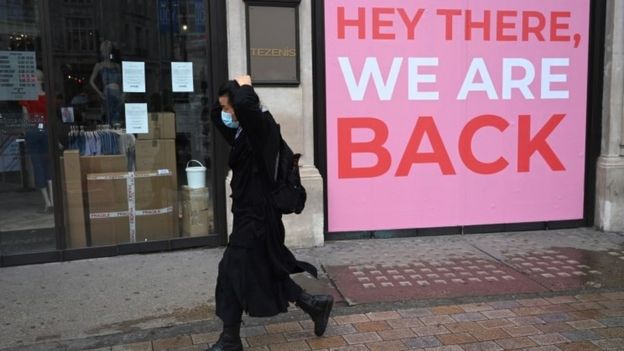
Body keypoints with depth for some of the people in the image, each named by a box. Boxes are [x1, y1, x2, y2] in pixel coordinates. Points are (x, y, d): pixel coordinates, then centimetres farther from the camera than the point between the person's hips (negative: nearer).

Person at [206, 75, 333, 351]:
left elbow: (245, 105, -38)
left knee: (232, 272, -1)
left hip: (256, 216, -10)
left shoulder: (262, 126, -17)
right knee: (266, 272, 16)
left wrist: (243, 86, -17)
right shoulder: (245, 132, 10)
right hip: (251, 213, 10)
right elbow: (215, 116, 25)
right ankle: (315, 305, 29)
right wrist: (223, 103, 7)